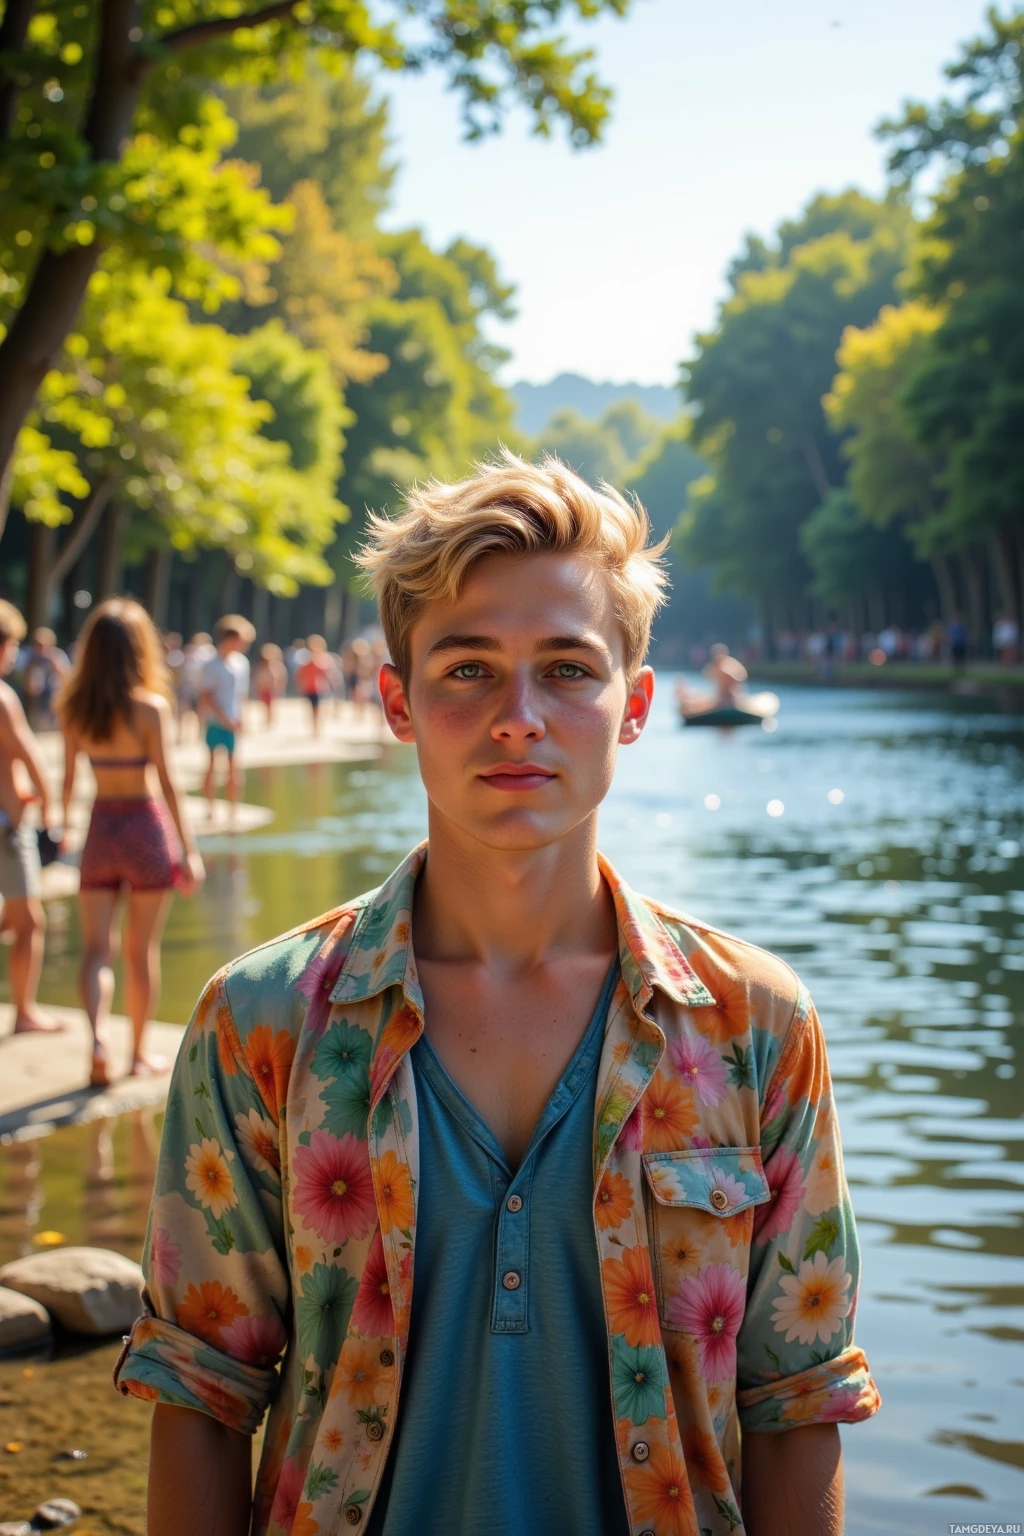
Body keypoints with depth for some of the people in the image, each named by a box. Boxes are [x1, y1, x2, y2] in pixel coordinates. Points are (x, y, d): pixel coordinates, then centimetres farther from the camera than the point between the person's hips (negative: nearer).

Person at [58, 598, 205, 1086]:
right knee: (142, 951, 11)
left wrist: (62, 828, 19)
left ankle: (97, 1037, -17)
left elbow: (68, 779, 5)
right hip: (145, 826, -2)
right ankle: (139, 1053, 21)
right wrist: (188, 849, -9)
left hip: (99, 827, 2)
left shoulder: (73, 708, -2)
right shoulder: (151, 707, -13)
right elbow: (167, 781, -13)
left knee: (96, 949, 5)